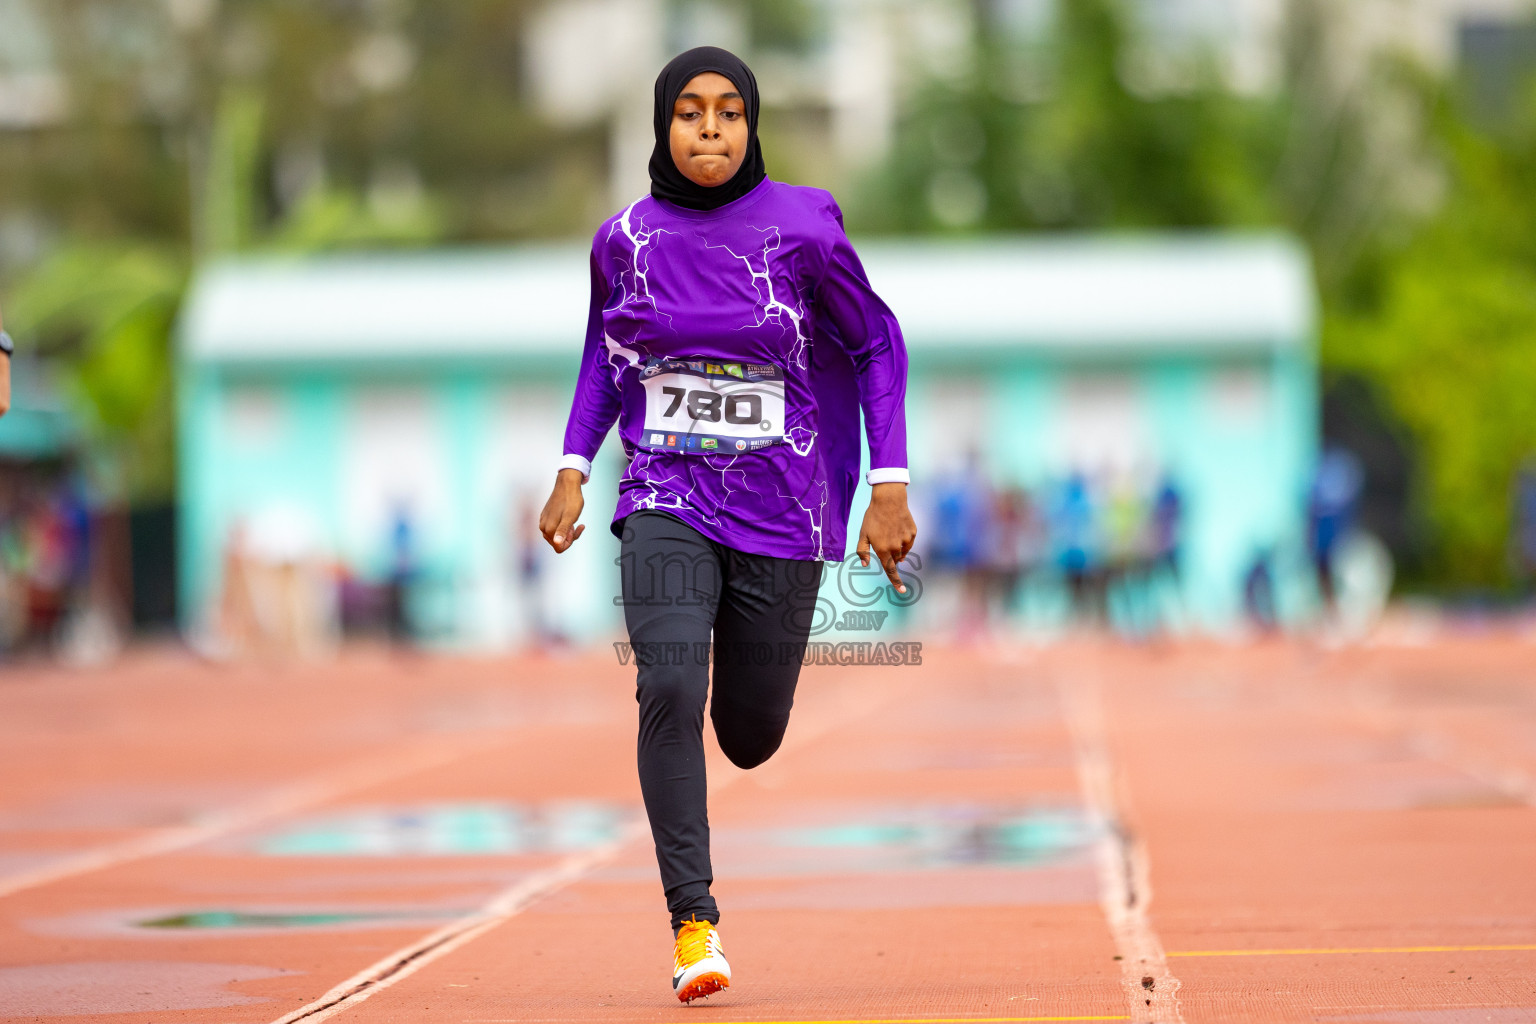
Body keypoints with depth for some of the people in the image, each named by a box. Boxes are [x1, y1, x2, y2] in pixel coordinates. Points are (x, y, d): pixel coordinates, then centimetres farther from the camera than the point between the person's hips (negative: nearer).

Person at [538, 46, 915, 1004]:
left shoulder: (802, 229, -9)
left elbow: (876, 344, 1)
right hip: (666, 503, 1)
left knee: (752, 736, 7)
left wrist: (890, 487, -3)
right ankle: (694, 921, -17)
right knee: (669, 691, -23)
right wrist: (574, 470, 7)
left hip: (781, 514, -1)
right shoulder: (626, 238, -1)